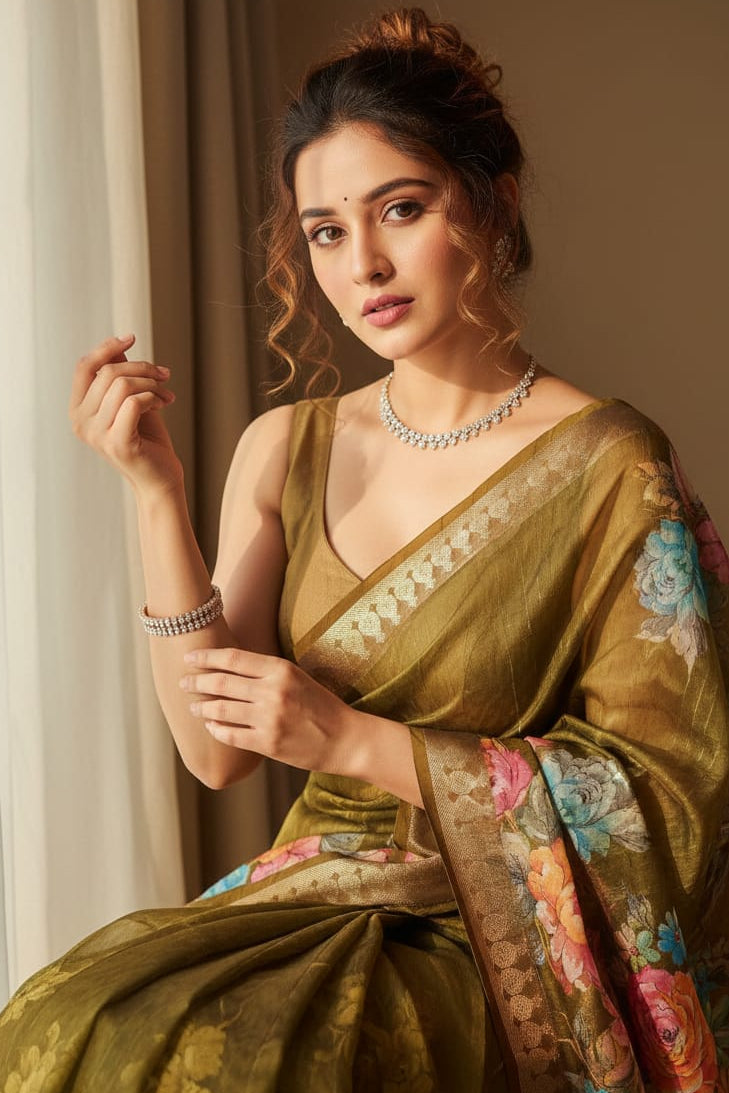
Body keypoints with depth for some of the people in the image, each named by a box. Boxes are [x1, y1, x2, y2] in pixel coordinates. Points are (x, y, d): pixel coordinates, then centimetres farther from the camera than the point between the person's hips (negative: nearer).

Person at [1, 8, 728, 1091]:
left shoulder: (606, 467, -9)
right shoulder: (286, 449, 4)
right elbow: (218, 749, 0)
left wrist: (357, 741, -16)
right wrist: (158, 494, -11)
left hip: (500, 940, -4)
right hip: (313, 896, 4)